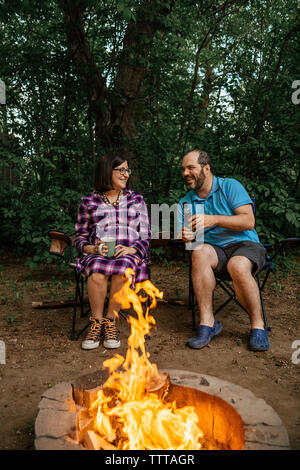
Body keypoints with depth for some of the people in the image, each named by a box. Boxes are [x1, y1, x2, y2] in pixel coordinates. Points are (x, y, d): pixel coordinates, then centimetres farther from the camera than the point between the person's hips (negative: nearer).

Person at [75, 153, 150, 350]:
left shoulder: (137, 199, 17)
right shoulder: (89, 202, 14)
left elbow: (145, 235, 12)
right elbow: (80, 236, 15)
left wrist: (132, 249, -9)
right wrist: (93, 249, -7)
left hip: (130, 254, 0)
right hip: (97, 254, 0)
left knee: (123, 269, -36)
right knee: (97, 271, -35)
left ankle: (111, 321, -18)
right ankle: (97, 323, -17)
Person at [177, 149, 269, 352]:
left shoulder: (230, 186, -1)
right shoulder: (185, 202, 13)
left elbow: (249, 221, -11)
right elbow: (185, 233, 7)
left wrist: (214, 219, -22)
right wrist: (186, 237, -18)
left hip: (245, 244, -3)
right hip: (214, 249, 3)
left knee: (238, 266, -37)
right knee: (199, 253, -32)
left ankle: (258, 325, -13)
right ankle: (207, 322, -27)